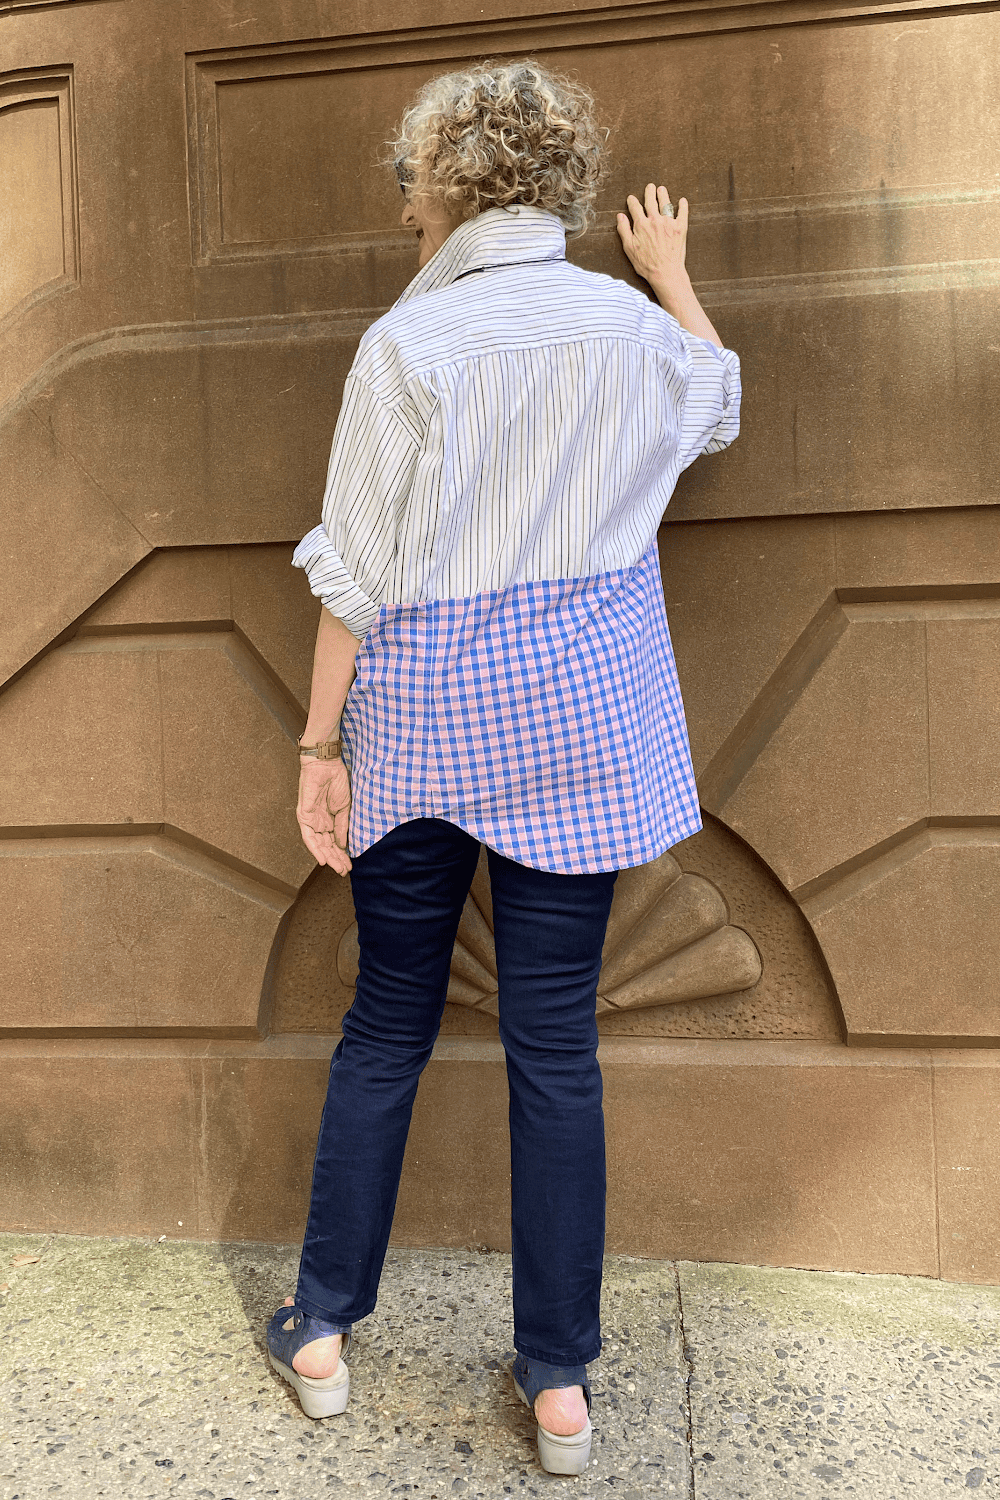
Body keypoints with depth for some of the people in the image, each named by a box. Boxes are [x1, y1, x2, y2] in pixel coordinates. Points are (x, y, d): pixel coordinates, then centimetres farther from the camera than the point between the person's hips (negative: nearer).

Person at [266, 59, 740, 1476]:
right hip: (583, 716, 2)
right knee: (555, 1040, 8)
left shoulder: (407, 341, -6)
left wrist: (321, 742, -1)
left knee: (386, 1024, 13)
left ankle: (322, 1330, 29)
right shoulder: (632, 325, 4)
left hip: (422, 716, -2)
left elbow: (358, 570, -9)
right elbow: (718, 401, 28)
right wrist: (673, 277, 43)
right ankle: (561, 1381, 23)